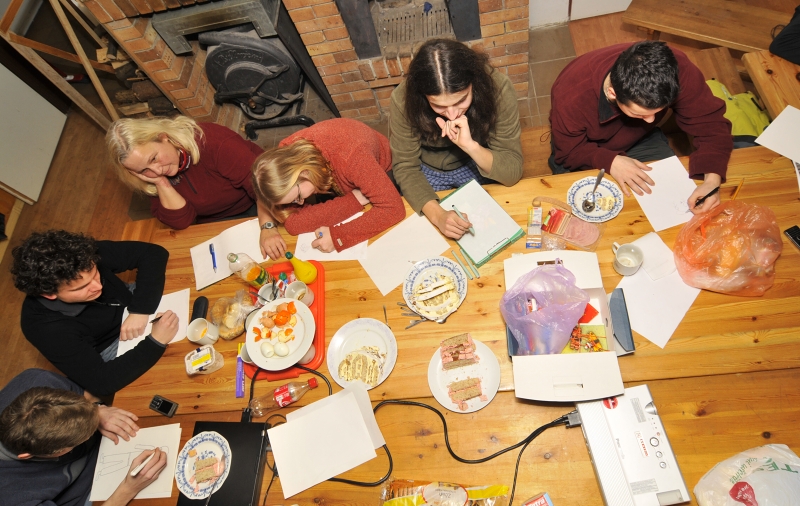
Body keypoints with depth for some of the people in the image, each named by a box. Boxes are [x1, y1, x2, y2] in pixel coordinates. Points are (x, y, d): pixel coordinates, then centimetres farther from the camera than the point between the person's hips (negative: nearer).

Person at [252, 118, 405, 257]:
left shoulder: (348, 156, -45)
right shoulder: (285, 156, -31)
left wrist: (339, 236, -51)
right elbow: (292, 222, -37)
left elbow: (393, 208, -44)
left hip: (381, 172, -4)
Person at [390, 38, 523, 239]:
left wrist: (470, 146, -45)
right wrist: (437, 214, -38)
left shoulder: (498, 88, -30)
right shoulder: (403, 100, -30)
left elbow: (513, 172, -27)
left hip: (480, 167, 0)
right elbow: (405, 167, -21)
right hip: (427, 172, 0)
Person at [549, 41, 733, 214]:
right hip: (580, 145, -2)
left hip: (642, 140, 3)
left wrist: (712, 180, -36)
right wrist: (610, 161, -39)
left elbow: (710, 122, -21)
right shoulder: (570, 96, -37)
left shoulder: (678, 71, -31)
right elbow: (568, 152, -22)